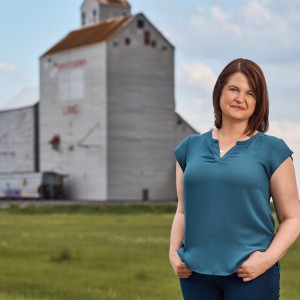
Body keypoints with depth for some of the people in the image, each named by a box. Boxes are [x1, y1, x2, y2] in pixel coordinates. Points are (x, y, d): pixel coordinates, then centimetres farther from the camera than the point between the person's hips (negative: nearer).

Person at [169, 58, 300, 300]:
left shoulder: (272, 150, 2)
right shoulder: (190, 147, 11)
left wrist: (268, 258, -13)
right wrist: (173, 252, 2)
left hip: (250, 274, -3)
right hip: (196, 273, 3)